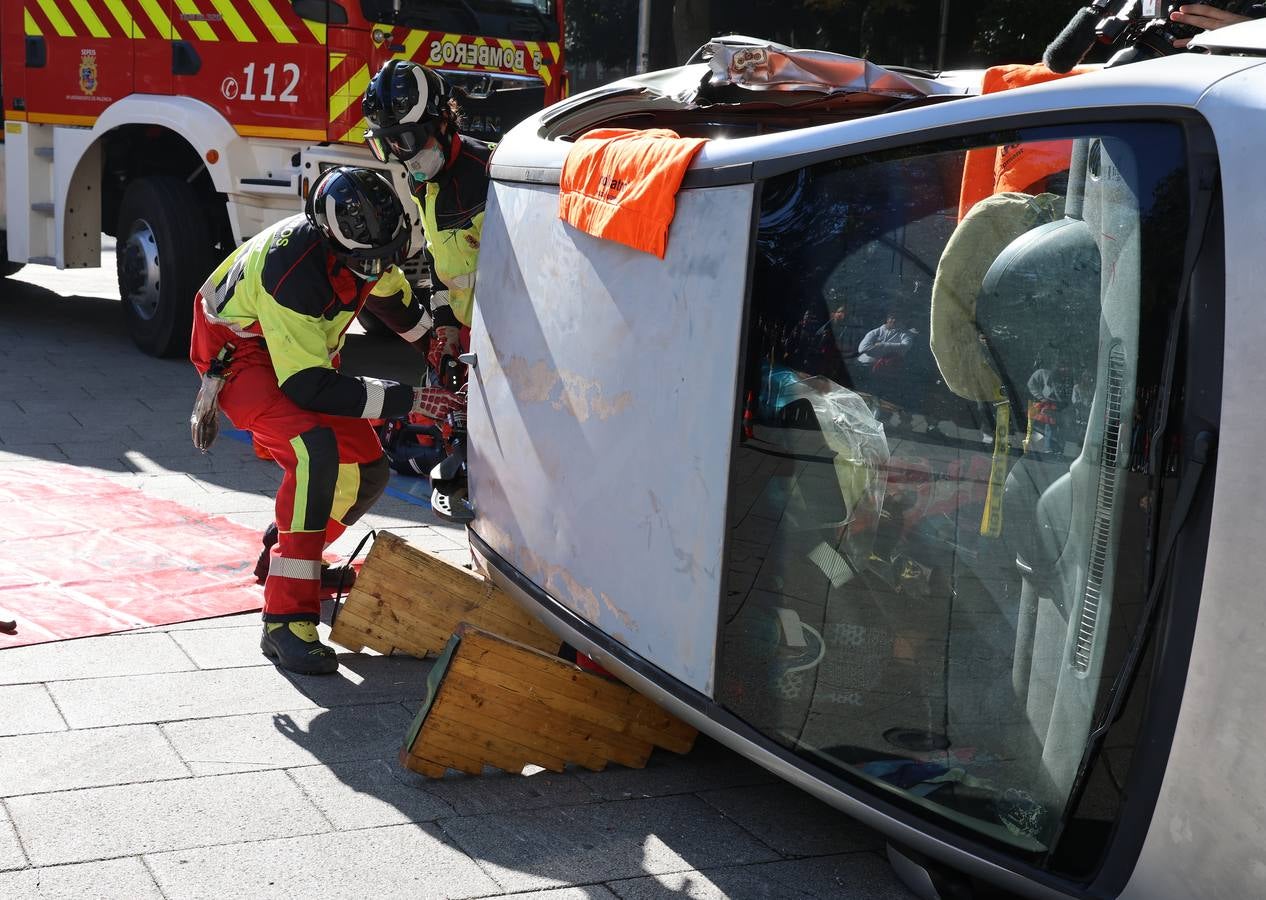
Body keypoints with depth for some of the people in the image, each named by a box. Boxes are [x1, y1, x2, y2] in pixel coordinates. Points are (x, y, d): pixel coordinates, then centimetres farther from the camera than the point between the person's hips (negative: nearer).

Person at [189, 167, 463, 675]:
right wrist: (407, 401, -35)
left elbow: (389, 290, 14)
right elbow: (311, 387, -35)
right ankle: (285, 621, -31)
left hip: (305, 349, 8)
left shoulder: (366, 239, -14)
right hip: (240, 353, -8)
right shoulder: (290, 269, -36)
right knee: (317, 452, -32)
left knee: (367, 471, 1)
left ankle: (286, 547, 29)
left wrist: (430, 342, 25)